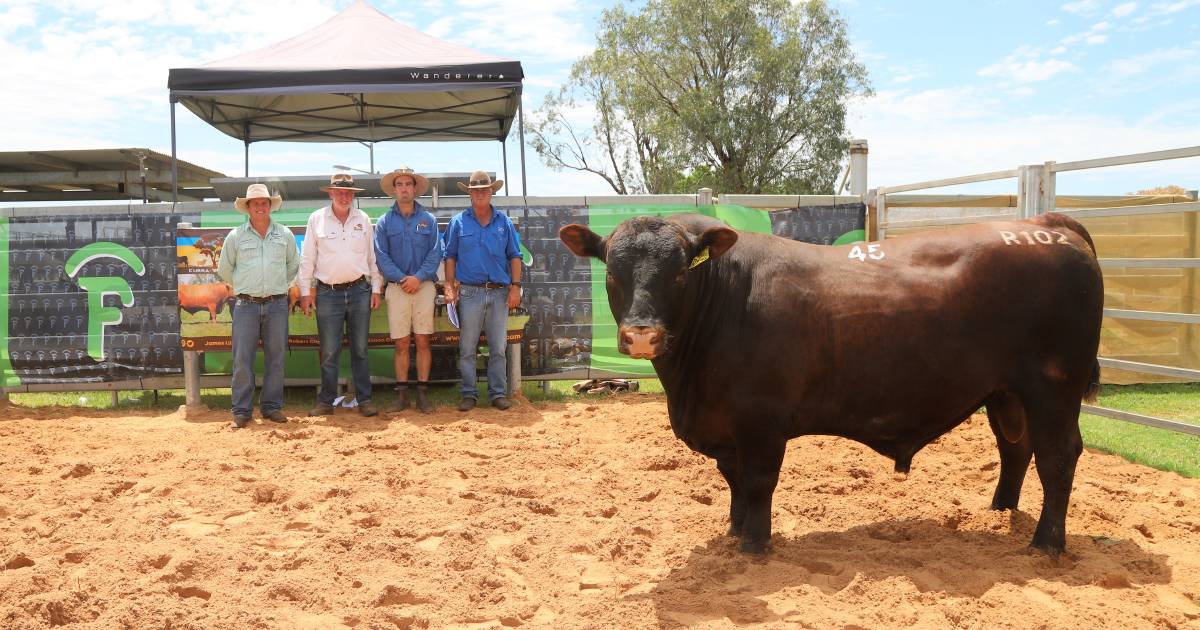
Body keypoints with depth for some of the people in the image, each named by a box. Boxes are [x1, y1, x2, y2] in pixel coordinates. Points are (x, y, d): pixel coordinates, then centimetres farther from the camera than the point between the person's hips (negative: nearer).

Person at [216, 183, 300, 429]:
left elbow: (293, 265, 20)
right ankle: (241, 411, 4)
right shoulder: (235, 236, 4)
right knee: (242, 358, -3)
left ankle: (272, 406, 14)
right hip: (246, 305, -1)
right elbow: (225, 269, 14)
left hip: (277, 305, 2)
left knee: (275, 357, 4)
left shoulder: (285, 234, 8)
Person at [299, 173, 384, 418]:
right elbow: (307, 259, 3)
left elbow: (372, 256, 9)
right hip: (328, 293, -1)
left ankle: (364, 399, 12)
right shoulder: (317, 219, 2)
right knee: (329, 351, 3)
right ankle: (326, 401, 12)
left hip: (359, 290, 1)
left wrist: (376, 289, 6)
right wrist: (305, 292, -1)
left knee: (360, 350, 7)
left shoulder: (363, 219, 6)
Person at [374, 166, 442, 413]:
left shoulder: (428, 219, 7)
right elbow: (381, 256, 2)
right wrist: (401, 278, -11)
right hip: (397, 288, 0)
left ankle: (423, 392, 6)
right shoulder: (385, 222, 8)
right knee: (401, 344, 2)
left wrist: (418, 277, -12)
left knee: (423, 341, 0)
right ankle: (402, 393, 8)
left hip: (423, 285, 0)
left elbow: (435, 253, 1)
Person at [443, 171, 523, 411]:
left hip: (499, 292, 1)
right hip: (469, 292, -1)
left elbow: (514, 256, 9)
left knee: (498, 348, 5)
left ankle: (498, 393, 12)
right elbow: (450, 256, 7)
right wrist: (450, 286, -3)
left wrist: (515, 287, 0)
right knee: (467, 348, 2)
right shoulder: (459, 222, 6)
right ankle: (469, 394, 11)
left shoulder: (504, 222, 9)